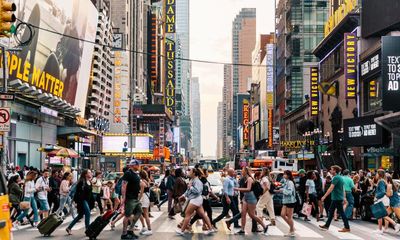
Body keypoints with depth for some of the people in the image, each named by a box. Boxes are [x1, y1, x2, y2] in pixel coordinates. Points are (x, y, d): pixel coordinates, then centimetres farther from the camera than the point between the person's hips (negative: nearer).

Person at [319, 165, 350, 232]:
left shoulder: (336, 178, -17)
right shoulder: (340, 177, 12)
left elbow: (331, 188, -23)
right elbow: (343, 188, 16)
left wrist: (324, 196, -22)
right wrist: (344, 198, 20)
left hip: (337, 198, -10)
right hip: (335, 198, 10)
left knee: (341, 212, -4)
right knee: (331, 211, 15)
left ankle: (347, 228, 0)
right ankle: (327, 225, 24)